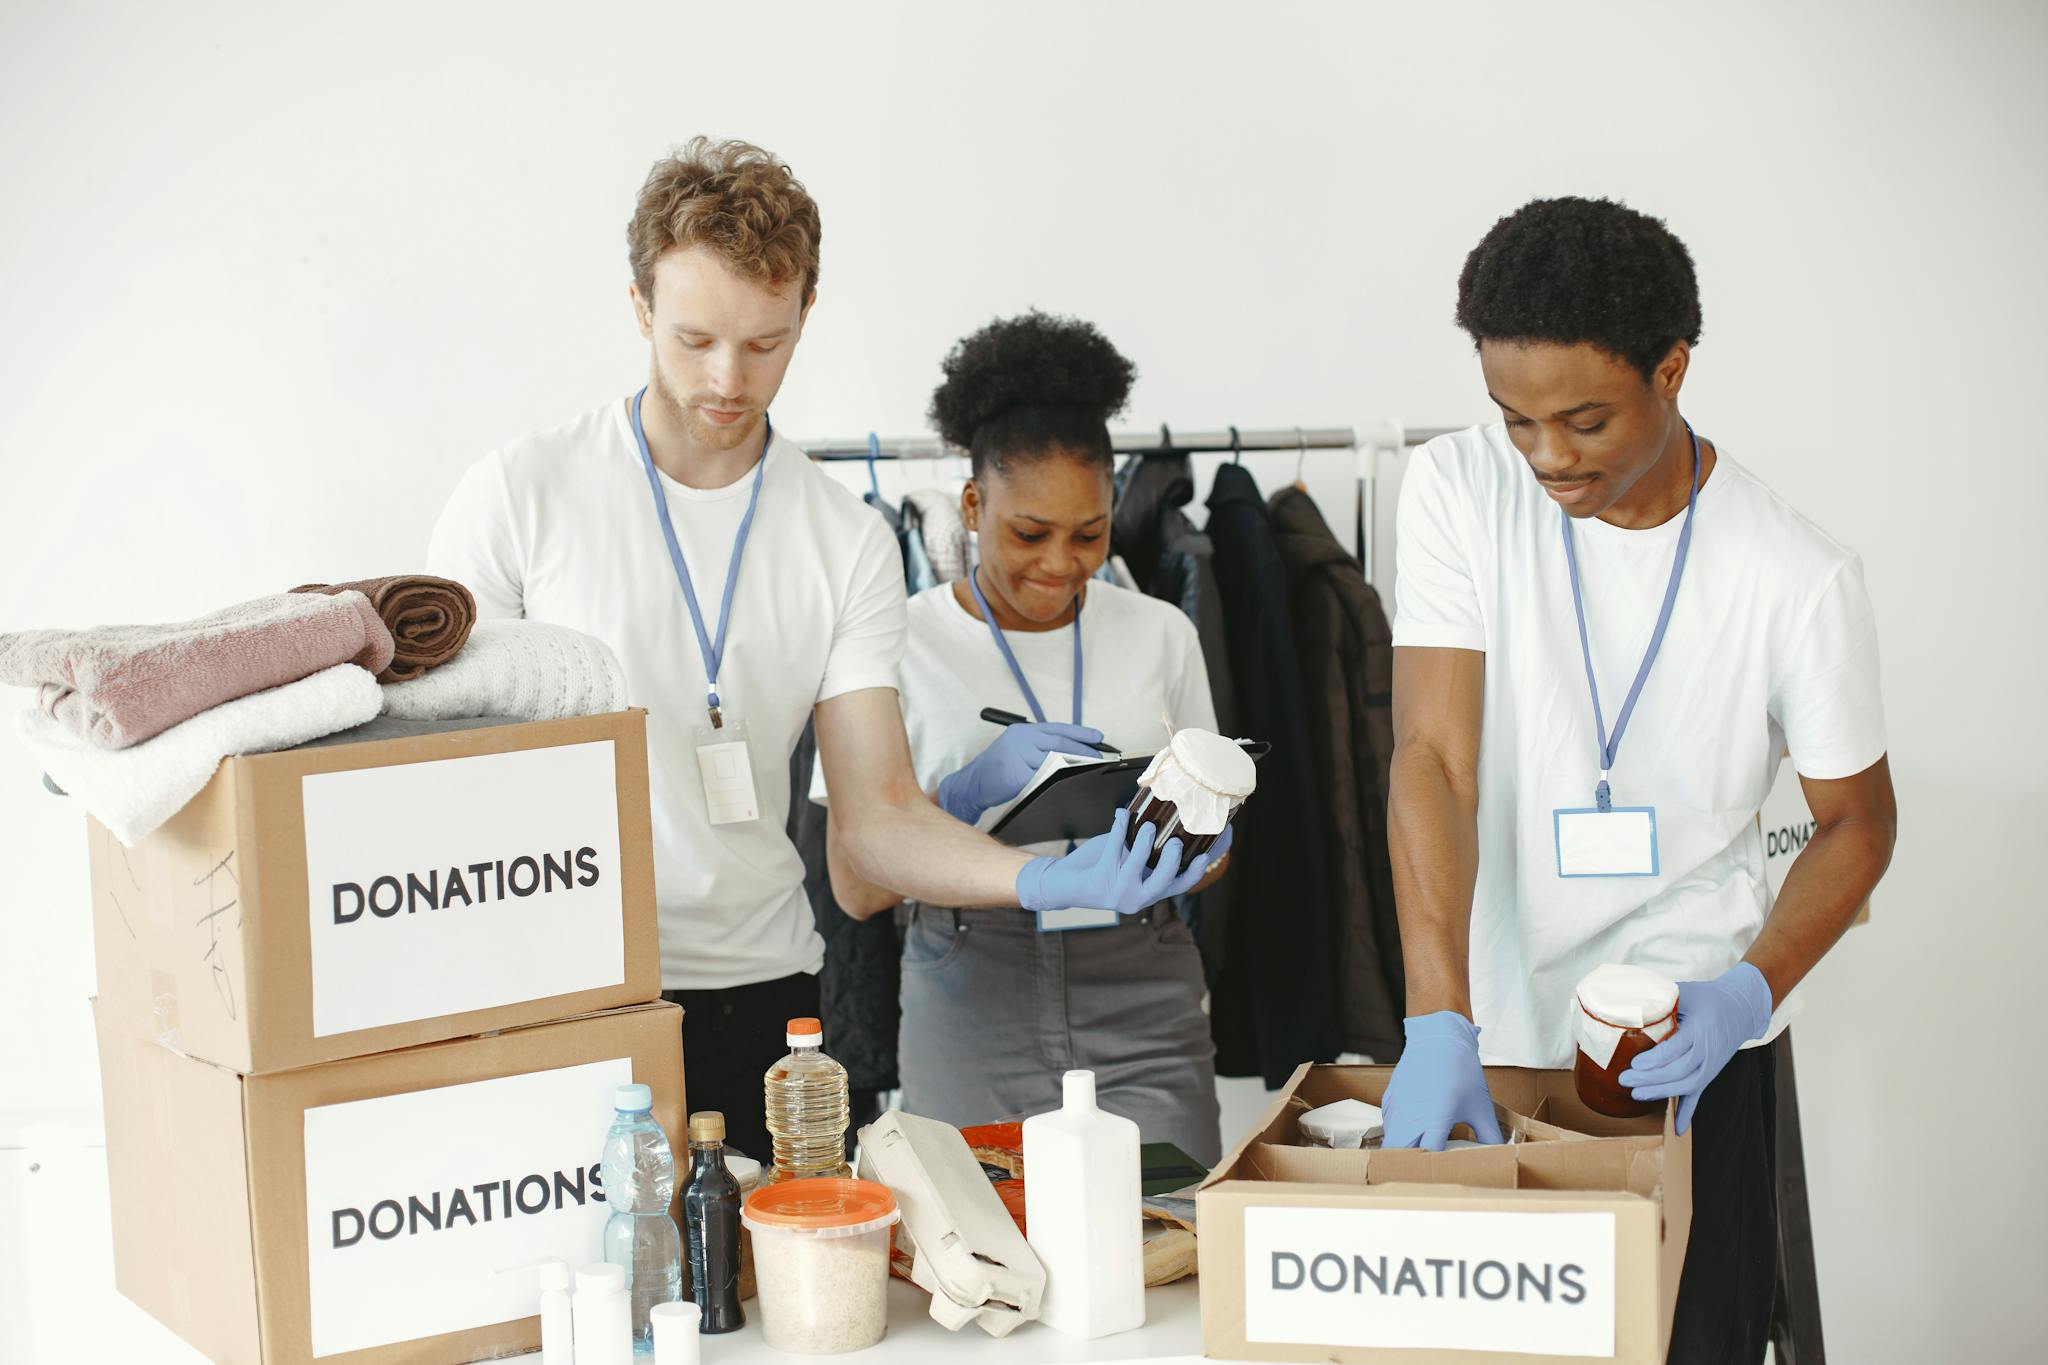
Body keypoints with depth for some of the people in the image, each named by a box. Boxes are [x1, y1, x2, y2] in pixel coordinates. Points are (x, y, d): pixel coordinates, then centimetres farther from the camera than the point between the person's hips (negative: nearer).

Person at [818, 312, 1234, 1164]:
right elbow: (855, 886, -5)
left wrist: (1187, 848, -8)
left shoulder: (1159, 634, 8)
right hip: (972, 1007, -2)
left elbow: (1213, 843, 15)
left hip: (1141, 1005, 2)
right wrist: (974, 789, -20)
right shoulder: (902, 642, -1)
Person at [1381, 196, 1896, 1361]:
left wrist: (1753, 991, -18)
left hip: (1686, 1043, -1)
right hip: (1492, 1028, 2)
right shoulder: (1459, 493, -10)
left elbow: (1857, 819, 0)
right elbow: (1434, 758, -16)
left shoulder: (1798, 577, -13)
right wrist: (1438, 1026, -26)